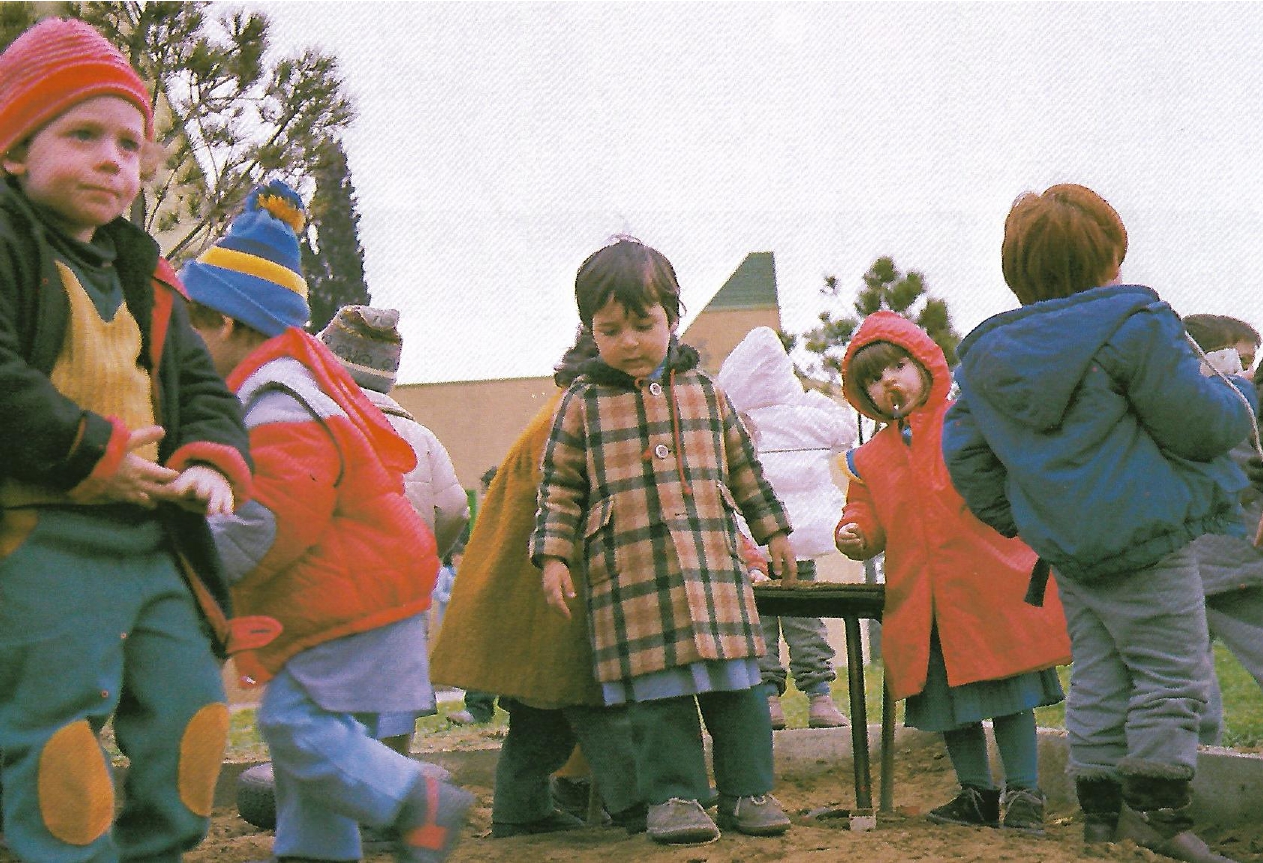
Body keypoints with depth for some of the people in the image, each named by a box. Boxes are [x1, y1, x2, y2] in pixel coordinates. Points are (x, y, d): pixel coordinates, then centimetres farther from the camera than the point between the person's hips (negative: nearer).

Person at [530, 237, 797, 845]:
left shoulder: (705, 394, 11)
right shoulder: (582, 406, 3)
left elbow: (744, 469, 21)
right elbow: (559, 488, 6)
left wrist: (774, 532, 24)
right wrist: (553, 557, -2)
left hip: (714, 569, 2)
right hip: (631, 581, -2)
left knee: (736, 685, 3)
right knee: (658, 694, -2)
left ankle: (747, 790, 12)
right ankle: (674, 796, 7)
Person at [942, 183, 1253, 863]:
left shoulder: (984, 354, 8)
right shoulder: (1132, 324, -13)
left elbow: (963, 453, 12)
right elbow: (1200, 423, -12)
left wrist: (1010, 518, 22)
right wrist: (1236, 398, 9)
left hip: (1065, 547, 7)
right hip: (1146, 542, -7)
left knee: (1097, 678, 14)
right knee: (1170, 676, 1)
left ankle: (1099, 807, 15)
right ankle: (1157, 807, -2)